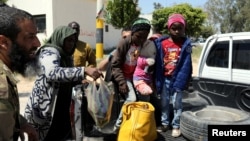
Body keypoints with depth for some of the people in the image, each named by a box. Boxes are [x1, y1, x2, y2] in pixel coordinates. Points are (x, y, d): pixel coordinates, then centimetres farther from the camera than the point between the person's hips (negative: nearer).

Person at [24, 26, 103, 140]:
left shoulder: (66, 56, 13)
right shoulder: (49, 52, -13)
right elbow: (52, 72, -35)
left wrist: (82, 80, 0)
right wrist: (84, 71, -42)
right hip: (43, 112, -8)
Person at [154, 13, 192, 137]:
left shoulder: (186, 44, -5)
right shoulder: (161, 43, -3)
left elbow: (186, 66, -6)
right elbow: (158, 63, 0)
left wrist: (180, 82, -12)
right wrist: (158, 81, -3)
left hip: (178, 78, -2)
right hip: (164, 79, 2)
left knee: (176, 103, 7)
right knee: (164, 103, 14)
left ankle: (176, 126, 22)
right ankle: (164, 123, 30)